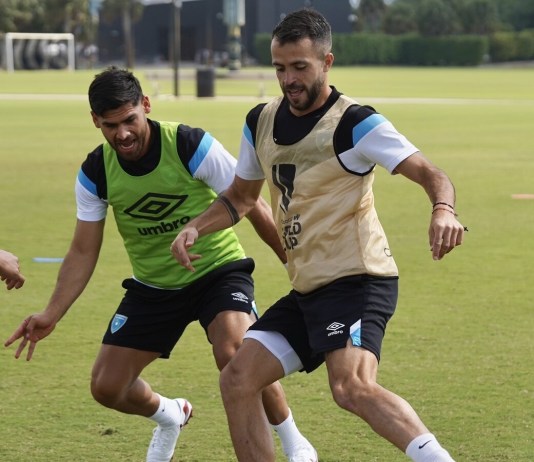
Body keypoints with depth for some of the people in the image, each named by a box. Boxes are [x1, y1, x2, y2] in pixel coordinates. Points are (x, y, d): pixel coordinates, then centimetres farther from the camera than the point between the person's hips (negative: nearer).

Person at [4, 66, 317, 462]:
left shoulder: (192, 147, -22)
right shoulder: (95, 173, -10)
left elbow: (254, 208, -12)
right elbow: (83, 252, -2)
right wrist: (52, 315, -13)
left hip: (218, 270, -5)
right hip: (152, 287, 5)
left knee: (234, 354, -32)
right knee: (106, 387, 1)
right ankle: (170, 416, 36)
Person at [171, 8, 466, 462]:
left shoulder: (354, 123, -11)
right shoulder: (262, 121, 11)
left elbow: (431, 174, -18)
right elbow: (241, 196, 25)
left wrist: (443, 211, -41)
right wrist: (195, 228, 7)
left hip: (356, 281, -8)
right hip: (307, 290, 8)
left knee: (352, 388, -31)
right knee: (238, 379, 2)